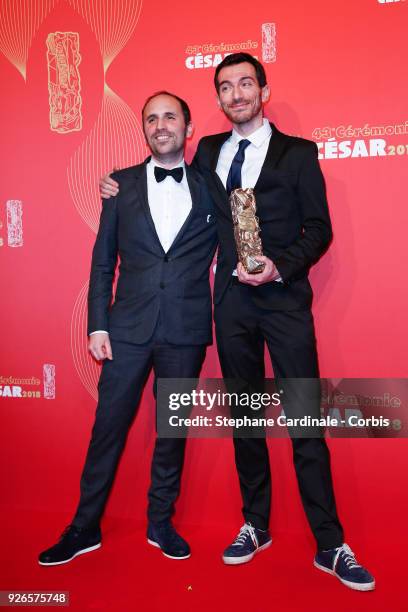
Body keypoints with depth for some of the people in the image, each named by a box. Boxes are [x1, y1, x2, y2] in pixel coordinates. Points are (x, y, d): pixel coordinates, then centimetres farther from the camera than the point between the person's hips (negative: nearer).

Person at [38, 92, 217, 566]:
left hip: (186, 330, 0)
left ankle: (161, 522, 30)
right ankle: (85, 527, 25)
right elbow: (102, 261, 5)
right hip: (129, 326, 0)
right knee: (108, 426, 6)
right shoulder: (121, 184, 6)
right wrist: (97, 325, -1)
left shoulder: (210, 187, 5)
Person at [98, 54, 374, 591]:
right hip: (232, 300, 4)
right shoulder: (208, 151, 14)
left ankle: (330, 545, 12)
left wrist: (280, 265, -17)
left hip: (284, 298, -3)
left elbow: (319, 228, 0)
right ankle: (256, 526, 28)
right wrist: (123, 189, 10)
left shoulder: (298, 153, 3)